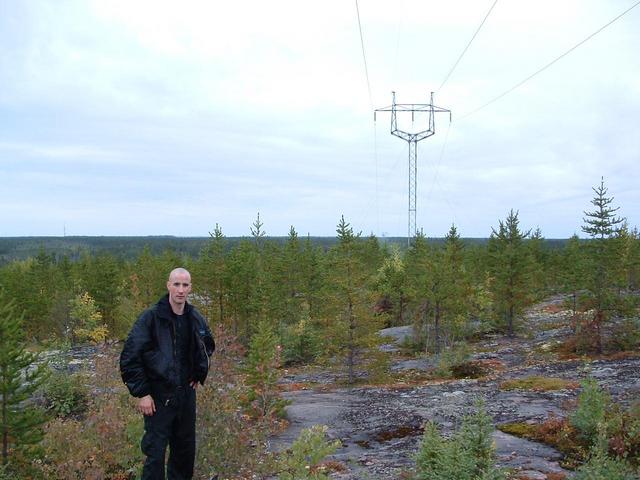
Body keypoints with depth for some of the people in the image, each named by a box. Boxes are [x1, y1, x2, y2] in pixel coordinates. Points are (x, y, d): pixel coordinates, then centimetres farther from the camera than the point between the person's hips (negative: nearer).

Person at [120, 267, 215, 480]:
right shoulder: (151, 317, -14)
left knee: (186, 450, 16)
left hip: (186, 393, 5)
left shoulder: (196, 319, 2)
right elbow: (129, 357, -15)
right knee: (155, 453, -2)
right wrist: (142, 393, -16)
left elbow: (208, 346, 23)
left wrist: (200, 374, 12)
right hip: (158, 396, -5)